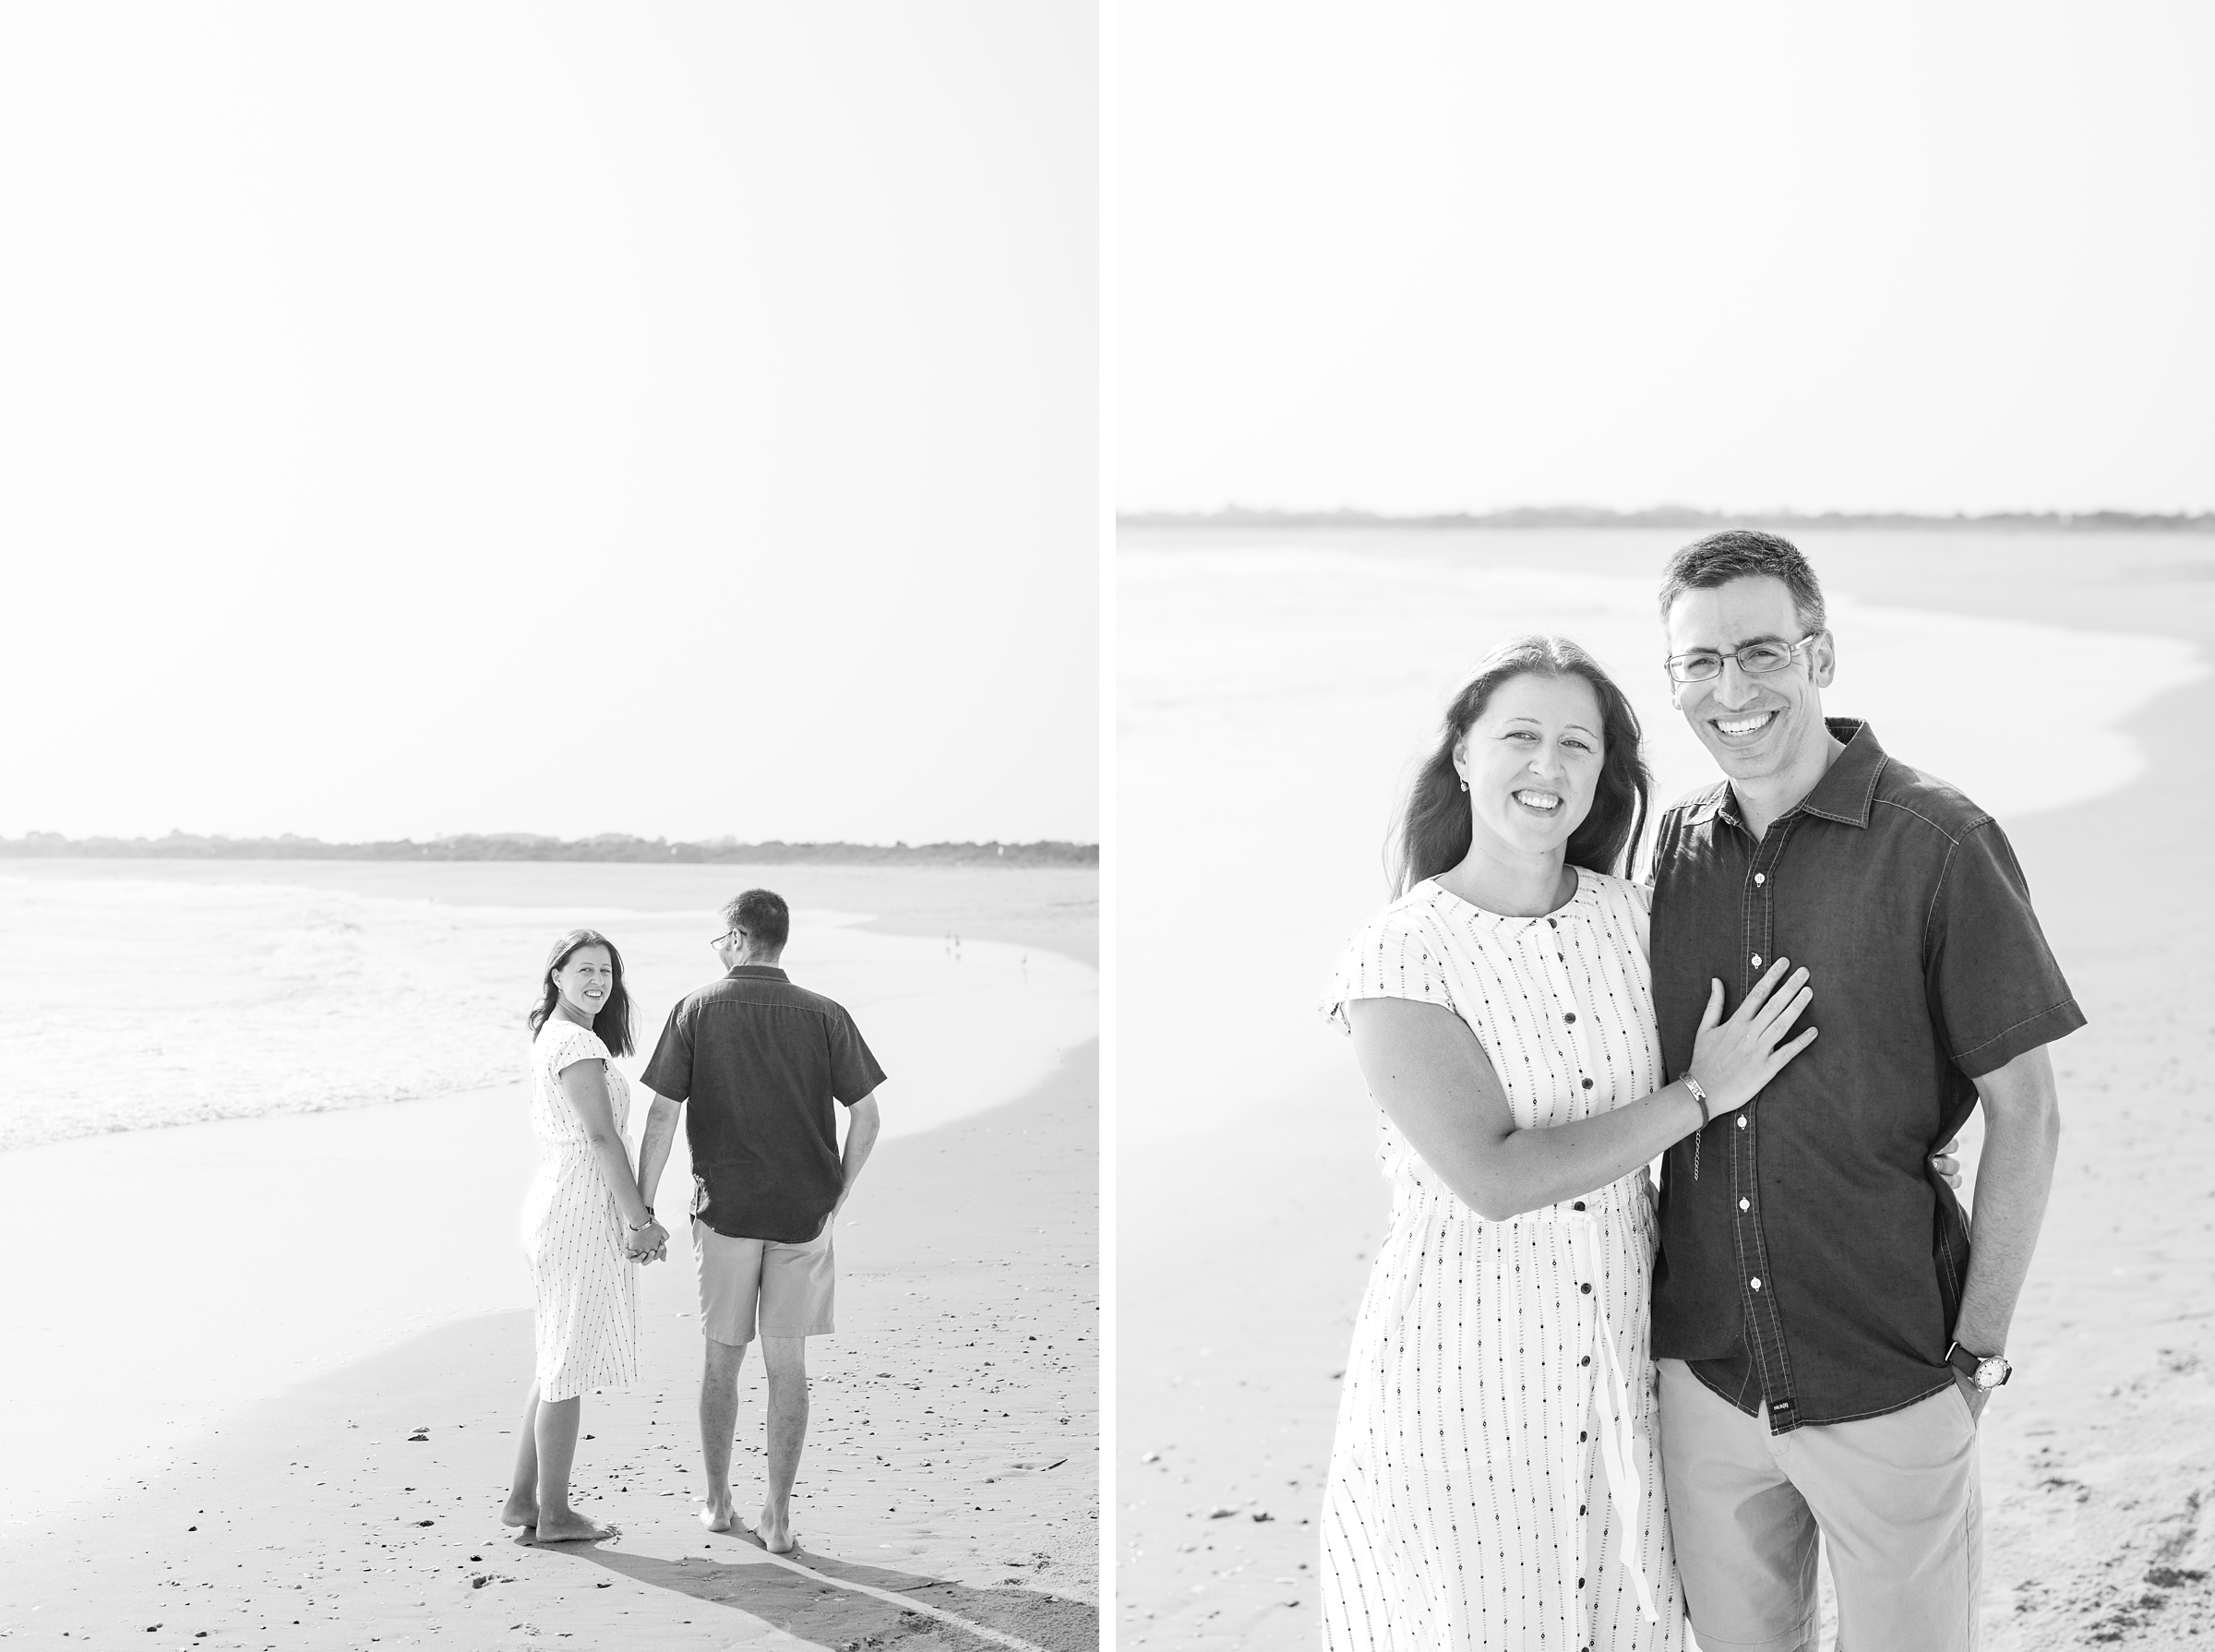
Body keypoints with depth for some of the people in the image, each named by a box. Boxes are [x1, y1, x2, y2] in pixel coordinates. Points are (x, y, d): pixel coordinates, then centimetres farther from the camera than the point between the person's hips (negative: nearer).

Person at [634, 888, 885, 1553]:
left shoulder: (698, 1011, -5)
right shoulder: (824, 1016, -2)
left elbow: (662, 1118, -7)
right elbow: (866, 1119, -4)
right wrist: (834, 1199, 9)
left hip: (724, 1208, 0)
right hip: (804, 1212, 1)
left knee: (722, 1358, 13)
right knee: (788, 1364, 6)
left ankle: (718, 1501, 22)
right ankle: (778, 1518, 7)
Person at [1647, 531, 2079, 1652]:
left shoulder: (1939, 847, -10)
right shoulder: (1673, 848, 3)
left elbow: (2025, 1113, -7)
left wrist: (1979, 1349, -9)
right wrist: (1645, 1294, 8)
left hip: (1890, 1384, -4)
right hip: (1705, 1374, 4)